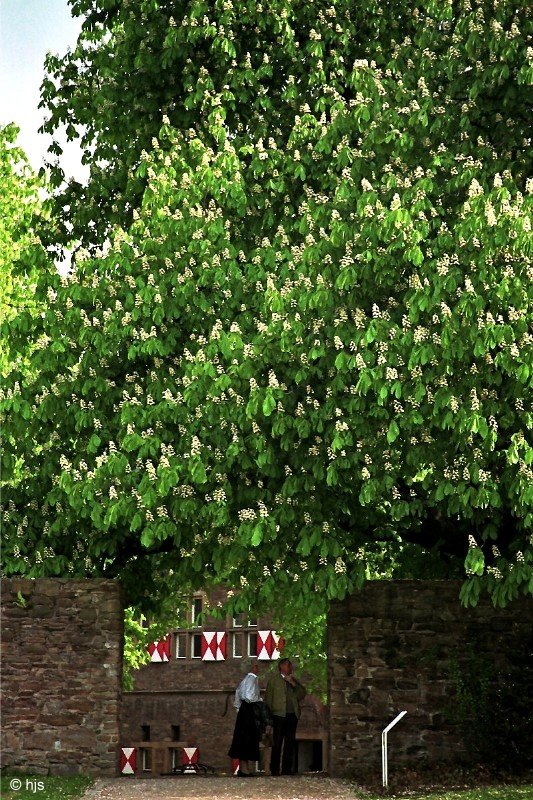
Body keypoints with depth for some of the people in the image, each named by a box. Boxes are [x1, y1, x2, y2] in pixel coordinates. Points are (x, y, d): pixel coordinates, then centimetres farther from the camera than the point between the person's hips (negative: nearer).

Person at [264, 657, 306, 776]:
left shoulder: (294, 680, 20)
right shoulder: (274, 679, 7)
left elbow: (302, 695, 8)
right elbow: (268, 696, 3)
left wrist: (293, 684, -4)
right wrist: (269, 712, -4)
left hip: (292, 714, 4)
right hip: (279, 714, -4)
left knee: (290, 743, 4)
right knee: (277, 743, -5)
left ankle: (287, 768, 9)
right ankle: (274, 769, -3)